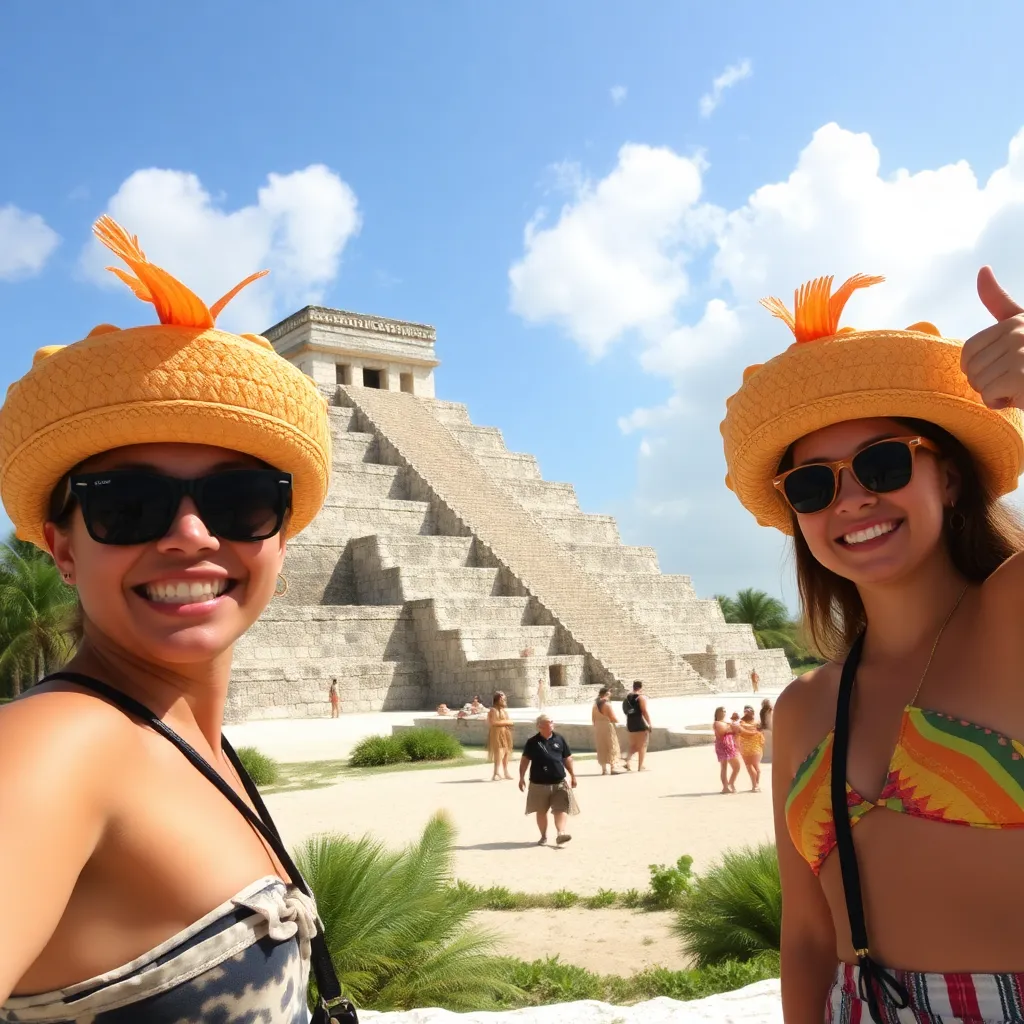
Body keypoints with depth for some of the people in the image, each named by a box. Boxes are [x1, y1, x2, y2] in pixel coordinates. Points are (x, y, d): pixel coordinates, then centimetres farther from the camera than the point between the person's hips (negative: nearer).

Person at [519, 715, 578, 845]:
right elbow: (525, 760, 3)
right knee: (541, 811, 10)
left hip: (559, 782, 1)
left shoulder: (559, 739, 5)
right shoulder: (532, 742, -3)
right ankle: (543, 836, 23)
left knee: (561, 809, -12)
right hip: (539, 783, -1)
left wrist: (573, 776, 11)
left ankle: (560, 833, -18)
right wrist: (522, 778, 0)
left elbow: (567, 759, 12)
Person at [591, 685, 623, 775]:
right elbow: (613, 718, -13)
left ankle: (604, 769, 12)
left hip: (598, 728, 6)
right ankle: (613, 768, -2)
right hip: (608, 727, -6)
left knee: (602, 749, 11)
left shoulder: (595, 705, 5)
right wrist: (617, 721, 7)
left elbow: (593, 719, 8)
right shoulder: (607, 704, -14)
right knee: (612, 748, 2)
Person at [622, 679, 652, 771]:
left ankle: (627, 760, -3)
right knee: (642, 746, 2)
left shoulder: (628, 697, 10)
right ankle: (640, 767, 3)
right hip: (641, 724, -7)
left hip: (631, 724, 7)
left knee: (633, 746, 16)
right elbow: (645, 711, -18)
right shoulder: (641, 697, -12)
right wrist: (650, 724, -13)